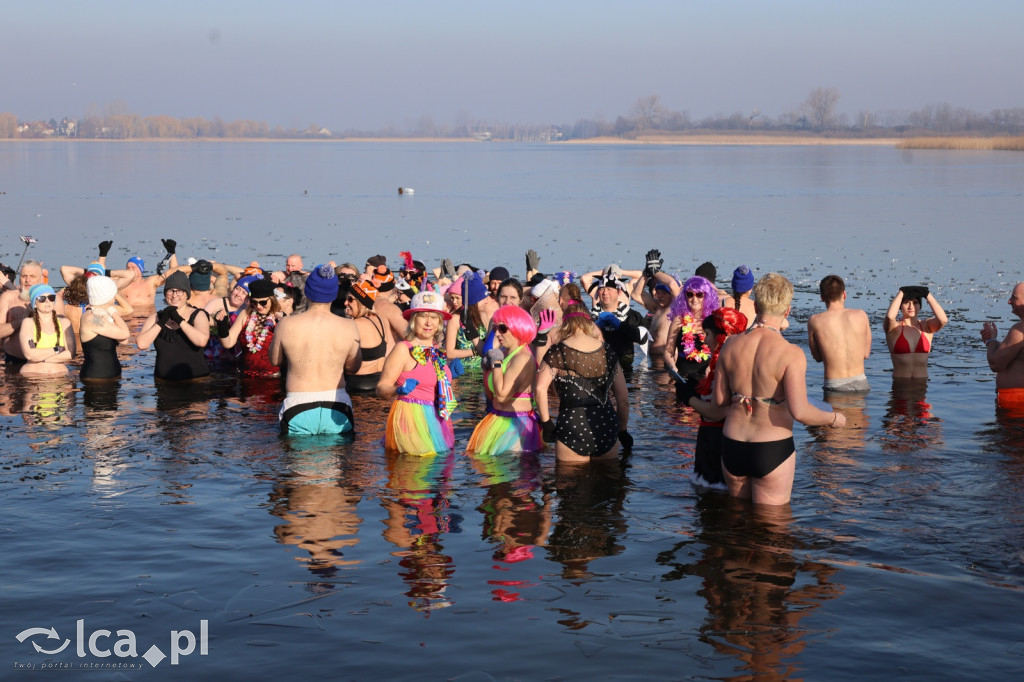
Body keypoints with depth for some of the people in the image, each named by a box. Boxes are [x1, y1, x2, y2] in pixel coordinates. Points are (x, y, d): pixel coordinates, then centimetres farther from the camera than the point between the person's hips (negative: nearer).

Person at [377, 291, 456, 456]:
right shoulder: (403, 349, -8)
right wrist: (399, 390, -31)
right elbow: (381, 388, -14)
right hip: (411, 419, -7)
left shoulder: (437, 351, 12)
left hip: (436, 421, 7)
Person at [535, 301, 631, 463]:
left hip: (572, 431, -3)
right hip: (607, 429, 3)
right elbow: (623, 399, 10)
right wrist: (623, 431, 21)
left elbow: (540, 388, -15)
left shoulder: (558, 352, -2)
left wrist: (546, 422, -5)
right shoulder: (607, 352, 8)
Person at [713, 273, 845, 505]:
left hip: (732, 448, 4)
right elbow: (800, 412, -22)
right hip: (772, 451, -4)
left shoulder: (731, 345, -3)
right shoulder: (791, 354, -17)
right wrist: (834, 419, -4)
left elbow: (719, 399, 5)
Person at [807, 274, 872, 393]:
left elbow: (817, 357, 7)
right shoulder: (861, 315, 2)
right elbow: (866, 353, 11)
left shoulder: (815, 321, -3)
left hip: (835, 387, -2)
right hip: (861, 384, 2)